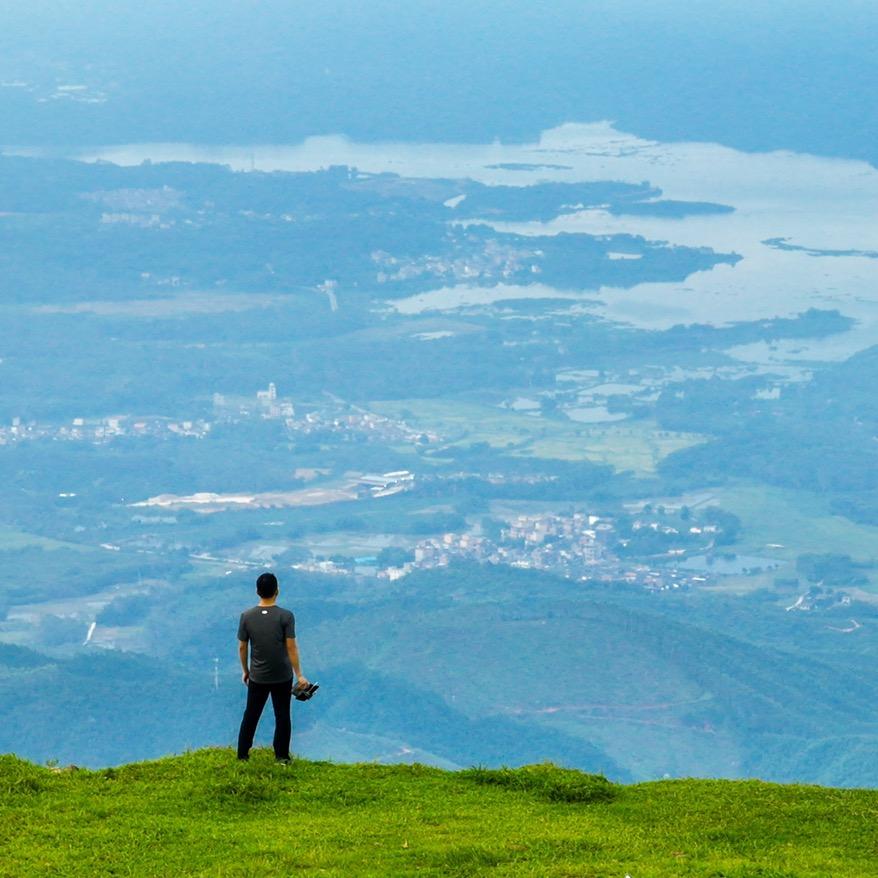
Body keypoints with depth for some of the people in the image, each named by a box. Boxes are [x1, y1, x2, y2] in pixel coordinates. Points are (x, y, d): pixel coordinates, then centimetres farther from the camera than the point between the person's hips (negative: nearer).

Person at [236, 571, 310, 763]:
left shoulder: (247, 616, -7)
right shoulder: (285, 616, -15)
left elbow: (242, 647, 0)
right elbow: (291, 647, -14)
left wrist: (245, 671, 15)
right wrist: (299, 675, -6)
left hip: (257, 677, 2)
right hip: (282, 676, -2)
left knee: (251, 715, 15)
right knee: (282, 716, 11)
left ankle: (242, 754, 22)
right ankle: (282, 756, 16)